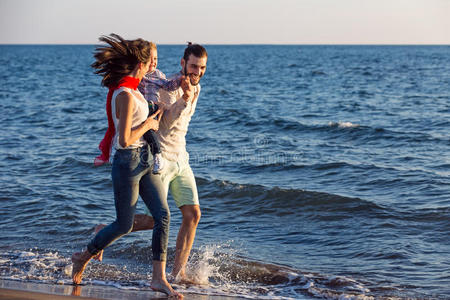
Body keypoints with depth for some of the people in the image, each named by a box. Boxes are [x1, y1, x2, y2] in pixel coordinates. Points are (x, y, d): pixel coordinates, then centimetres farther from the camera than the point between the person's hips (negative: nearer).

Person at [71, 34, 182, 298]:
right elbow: (124, 140, -26)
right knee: (124, 225, 5)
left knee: (163, 215, 0)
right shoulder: (125, 95, -23)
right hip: (128, 162, -9)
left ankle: (159, 278, 2)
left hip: (145, 160, 9)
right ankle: (83, 257, 29)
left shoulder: (131, 88, 6)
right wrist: (148, 124, -13)